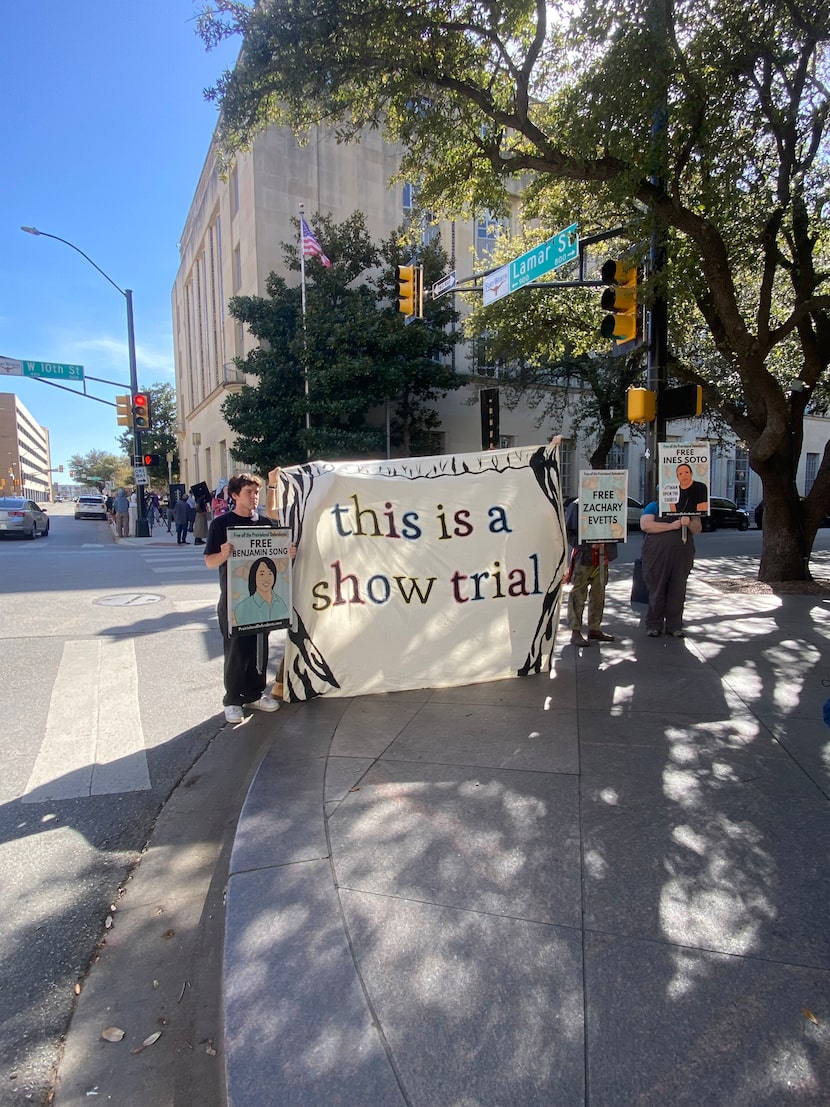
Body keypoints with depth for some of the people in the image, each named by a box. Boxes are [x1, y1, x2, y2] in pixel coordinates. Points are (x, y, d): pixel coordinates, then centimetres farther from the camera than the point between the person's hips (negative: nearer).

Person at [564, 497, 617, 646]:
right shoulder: (576, 506, -7)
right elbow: (569, 533, -9)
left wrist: (608, 553, 3)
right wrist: (589, 544, -18)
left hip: (601, 559, 6)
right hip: (583, 558, -6)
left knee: (598, 595, 12)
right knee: (578, 595, -3)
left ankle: (594, 628, 23)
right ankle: (576, 632, 3)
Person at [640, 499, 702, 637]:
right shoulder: (654, 506, 7)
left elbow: (698, 529, 11)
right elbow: (645, 525, -9)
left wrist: (689, 523, -12)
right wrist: (670, 526, -15)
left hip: (681, 557, 3)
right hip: (657, 557, -3)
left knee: (678, 592, 5)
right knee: (657, 592, 2)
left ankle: (674, 626, 14)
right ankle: (654, 625, 12)